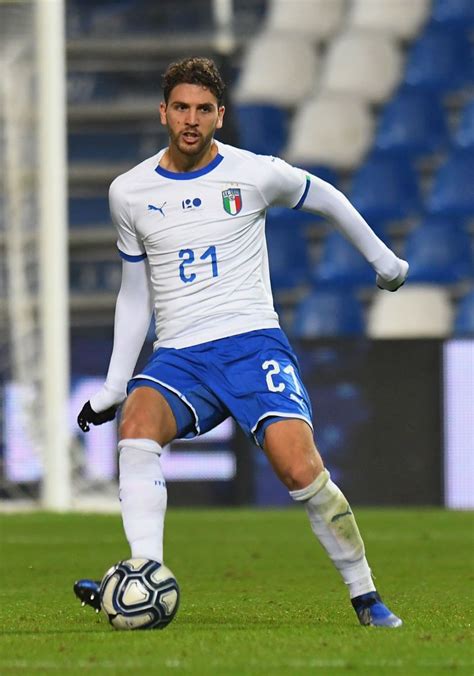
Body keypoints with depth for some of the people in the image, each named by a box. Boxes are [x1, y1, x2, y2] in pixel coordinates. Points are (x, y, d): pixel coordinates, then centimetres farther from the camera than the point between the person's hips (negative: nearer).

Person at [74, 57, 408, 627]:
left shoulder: (256, 174, 0)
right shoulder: (129, 193, 8)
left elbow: (324, 198, 20)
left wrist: (381, 257, 31)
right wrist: (113, 384, 15)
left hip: (253, 344, -2)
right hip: (177, 358, 2)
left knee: (299, 468, -22)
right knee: (137, 419, -32)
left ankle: (365, 596, -3)